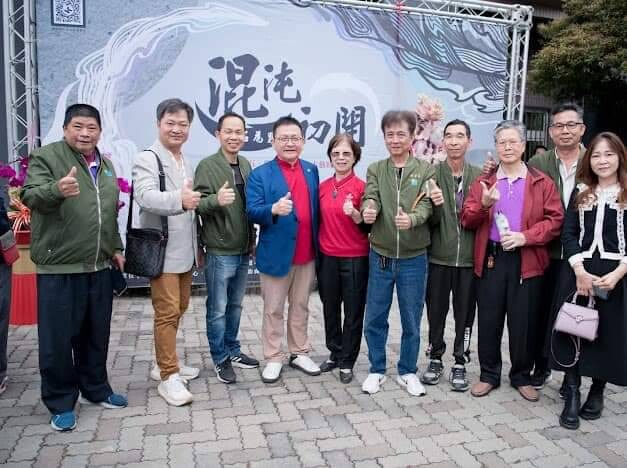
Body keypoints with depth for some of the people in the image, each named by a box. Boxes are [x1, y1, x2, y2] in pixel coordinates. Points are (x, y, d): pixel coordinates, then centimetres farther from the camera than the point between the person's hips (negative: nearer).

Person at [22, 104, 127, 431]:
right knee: (58, 337, 2)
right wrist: (57, 189, -39)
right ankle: (60, 402, 18)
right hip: (59, 266, -6)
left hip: (99, 266, 6)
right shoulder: (45, 156, -4)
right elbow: (30, 196, -19)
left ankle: (95, 389, 31)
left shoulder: (106, 165, 15)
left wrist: (116, 248, 19)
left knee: (96, 334, 15)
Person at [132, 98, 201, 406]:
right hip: (162, 251, -8)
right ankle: (168, 377, 5)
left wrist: (196, 232, 21)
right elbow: (145, 196, -28)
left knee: (179, 309, 16)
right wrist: (179, 199, -45)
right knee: (166, 312, -5)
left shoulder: (186, 162, 16)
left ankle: (163, 363, 31)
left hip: (184, 251, 8)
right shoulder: (147, 159, -9)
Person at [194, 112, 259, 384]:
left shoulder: (245, 165, 9)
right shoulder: (207, 166, -10)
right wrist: (216, 200, -35)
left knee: (235, 306, 17)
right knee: (218, 309, 4)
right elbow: (198, 204, -15)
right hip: (220, 252, -6)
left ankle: (233, 351, 32)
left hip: (243, 250, 6)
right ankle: (220, 359, 19)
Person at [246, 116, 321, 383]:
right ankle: (273, 359, 22)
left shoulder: (312, 171, 9)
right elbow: (251, 211, -13)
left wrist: (318, 247, 7)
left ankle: (299, 354, 30)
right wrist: (274, 209, -34)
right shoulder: (260, 174, -5)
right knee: (273, 310, 8)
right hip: (276, 254, -4)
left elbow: (316, 209, 12)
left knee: (300, 307, 16)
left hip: (307, 255, 4)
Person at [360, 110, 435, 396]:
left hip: (414, 258, -1)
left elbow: (426, 206, -12)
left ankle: (407, 372, 29)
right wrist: (368, 211, -34)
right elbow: (370, 199, -10)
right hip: (380, 256, 1)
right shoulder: (375, 170, 5)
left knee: (411, 320, 11)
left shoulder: (426, 171, 0)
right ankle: (377, 370, 28)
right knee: (375, 318, 9)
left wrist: (412, 219, -34)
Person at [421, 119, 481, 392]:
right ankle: (435, 359, 27)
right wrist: (435, 204, -25)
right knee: (436, 311, 10)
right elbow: (430, 220, -5)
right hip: (439, 256, -1)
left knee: (465, 313, 8)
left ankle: (459, 363, 24)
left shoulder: (479, 176, 2)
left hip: (469, 257, 1)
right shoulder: (432, 174, -2)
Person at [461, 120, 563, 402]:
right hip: (491, 259, 1)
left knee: (523, 322, 7)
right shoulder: (483, 182, 9)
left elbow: (555, 220, -2)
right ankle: (489, 375, 22)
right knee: (489, 320, 7)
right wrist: (484, 205, -18)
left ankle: (522, 377, 25)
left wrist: (525, 236, -16)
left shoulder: (542, 183, 4)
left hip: (527, 260, -1)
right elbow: (467, 220, 2)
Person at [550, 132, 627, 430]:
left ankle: (597, 393, 24)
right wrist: (579, 270, -11)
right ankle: (572, 396, 7)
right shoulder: (581, 192, 9)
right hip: (579, 272, 1)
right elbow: (568, 233, 2)